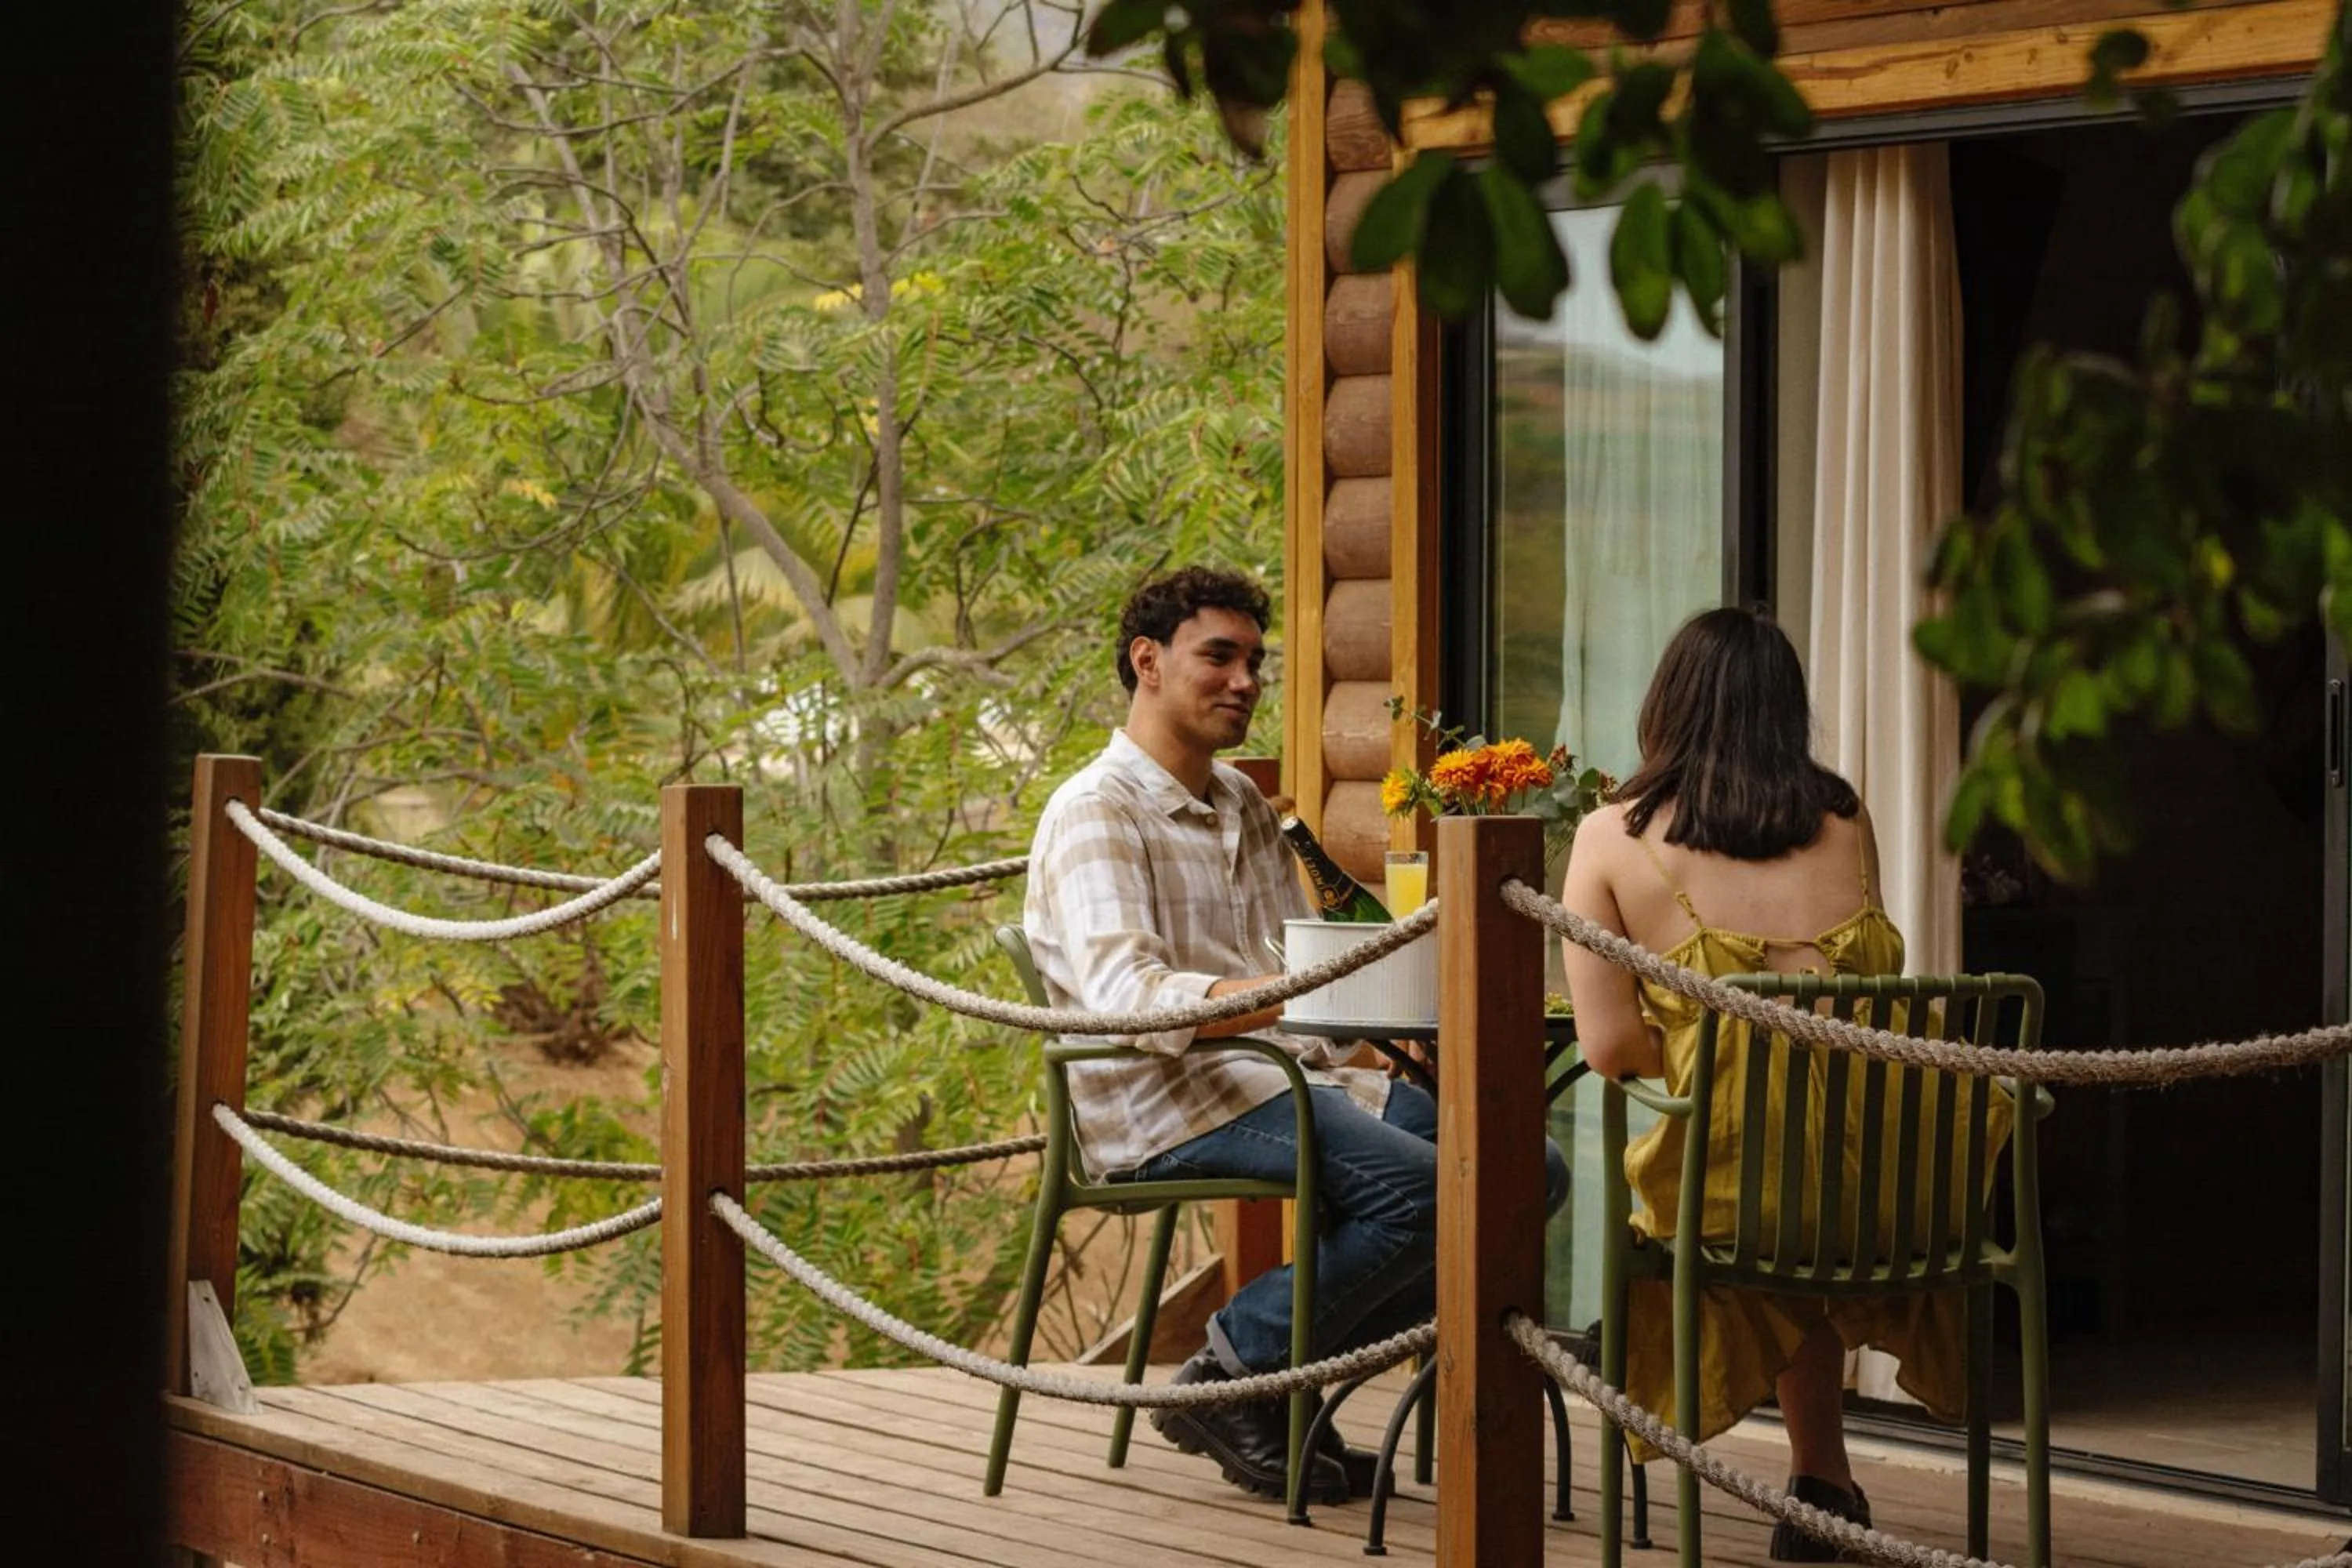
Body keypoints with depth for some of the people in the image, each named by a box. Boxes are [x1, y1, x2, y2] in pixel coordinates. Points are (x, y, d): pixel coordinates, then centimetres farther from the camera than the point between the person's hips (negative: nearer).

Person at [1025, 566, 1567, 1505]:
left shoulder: (1243, 807, 23)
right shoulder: (1097, 814, -6)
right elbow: (1124, 993, -21)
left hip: (1286, 1079, 9)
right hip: (1166, 1105, -9)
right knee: (1428, 1190, -28)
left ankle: (1287, 1376, -6)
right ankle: (1232, 1376, -12)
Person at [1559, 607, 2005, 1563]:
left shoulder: (1612, 840, 3)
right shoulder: (1845, 822, 10)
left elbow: (1608, 1044, -3)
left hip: (1729, 1187, -2)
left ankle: (1821, 1483, 39)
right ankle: (1821, 1487, 39)